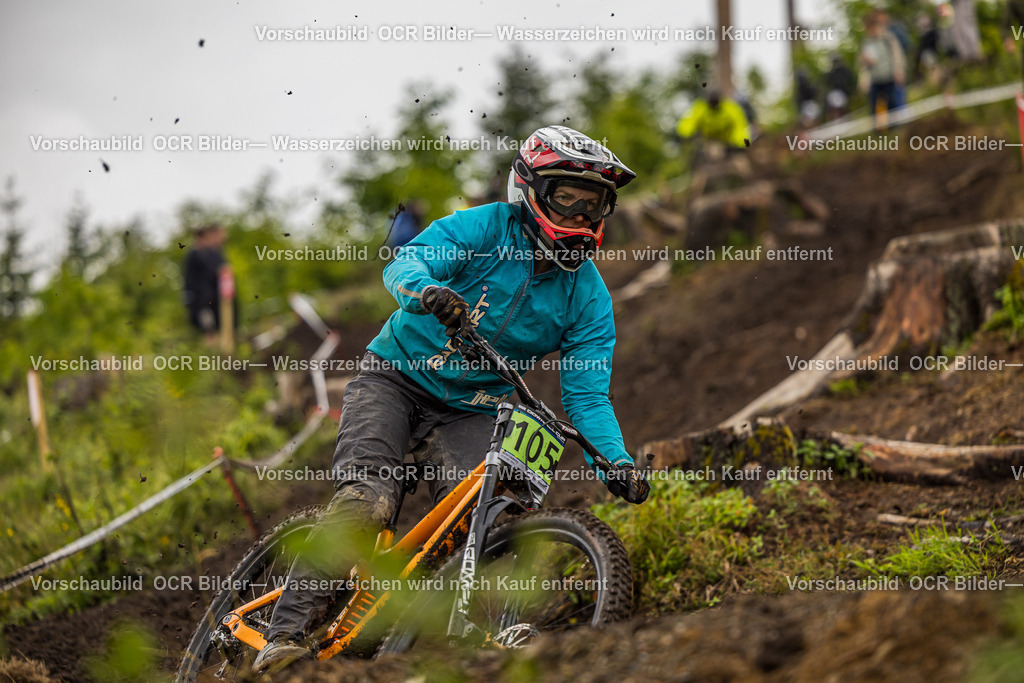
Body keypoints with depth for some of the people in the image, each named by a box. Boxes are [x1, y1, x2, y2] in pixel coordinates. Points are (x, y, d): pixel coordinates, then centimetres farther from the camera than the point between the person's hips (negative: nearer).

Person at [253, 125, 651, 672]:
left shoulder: (588, 298, -4)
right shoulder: (484, 228, -13)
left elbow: (588, 396, -6)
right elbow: (404, 264, -26)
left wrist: (617, 461, -24)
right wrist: (428, 291, -51)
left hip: (466, 415, 4)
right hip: (396, 378, -3)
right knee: (367, 499, -25)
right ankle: (285, 633, -22)